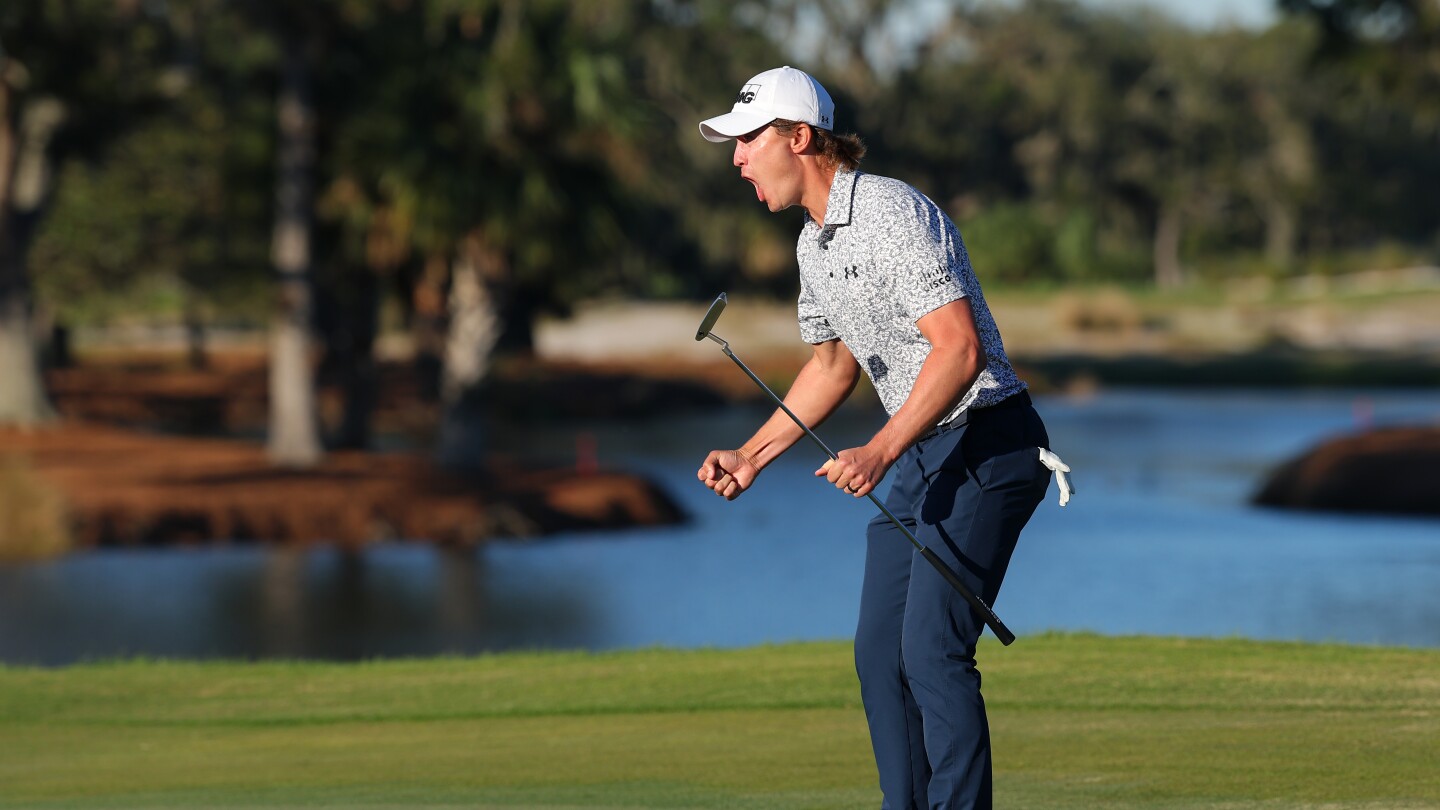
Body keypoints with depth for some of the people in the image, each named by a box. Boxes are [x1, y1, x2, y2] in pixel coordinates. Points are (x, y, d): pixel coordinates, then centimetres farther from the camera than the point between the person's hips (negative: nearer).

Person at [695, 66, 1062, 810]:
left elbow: (960, 348, -25)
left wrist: (880, 452, -29)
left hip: (987, 446, -10)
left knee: (933, 650, -17)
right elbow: (833, 364, 26)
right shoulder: (814, 242, 12)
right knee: (879, 651, 7)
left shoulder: (892, 216, -19)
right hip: (922, 455, 10)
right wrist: (751, 456, 20)